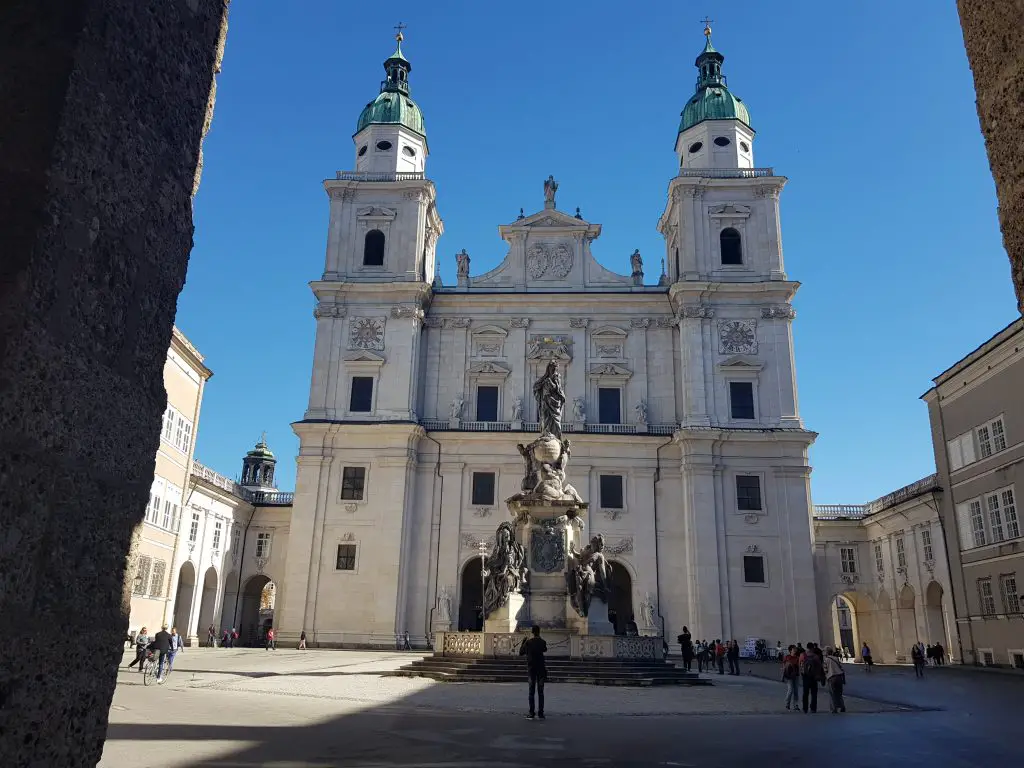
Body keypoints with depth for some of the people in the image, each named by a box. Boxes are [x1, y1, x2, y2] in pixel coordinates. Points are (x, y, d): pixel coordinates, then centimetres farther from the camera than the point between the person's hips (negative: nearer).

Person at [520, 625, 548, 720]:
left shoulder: (528, 642, -6)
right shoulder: (542, 642, -3)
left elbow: (521, 653, 5)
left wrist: (523, 642, 16)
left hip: (531, 669, 0)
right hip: (541, 669, 0)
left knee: (531, 691, 4)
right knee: (540, 692, 5)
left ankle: (531, 713, 0)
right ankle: (540, 713, 3)